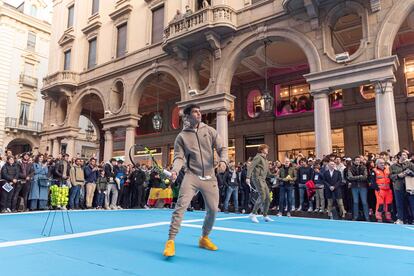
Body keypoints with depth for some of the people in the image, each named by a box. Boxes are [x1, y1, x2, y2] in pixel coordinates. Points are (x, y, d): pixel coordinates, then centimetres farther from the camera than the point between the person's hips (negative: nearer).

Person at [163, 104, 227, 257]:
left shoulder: (210, 131, 7)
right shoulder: (182, 136, 2)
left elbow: (222, 148, 4)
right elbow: (179, 157, -4)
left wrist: (223, 160, -17)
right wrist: (175, 170, -24)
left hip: (209, 177, 3)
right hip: (191, 176, -3)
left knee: (213, 210, 7)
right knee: (181, 206, -17)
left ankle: (204, 238, 32)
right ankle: (170, 242, -6)